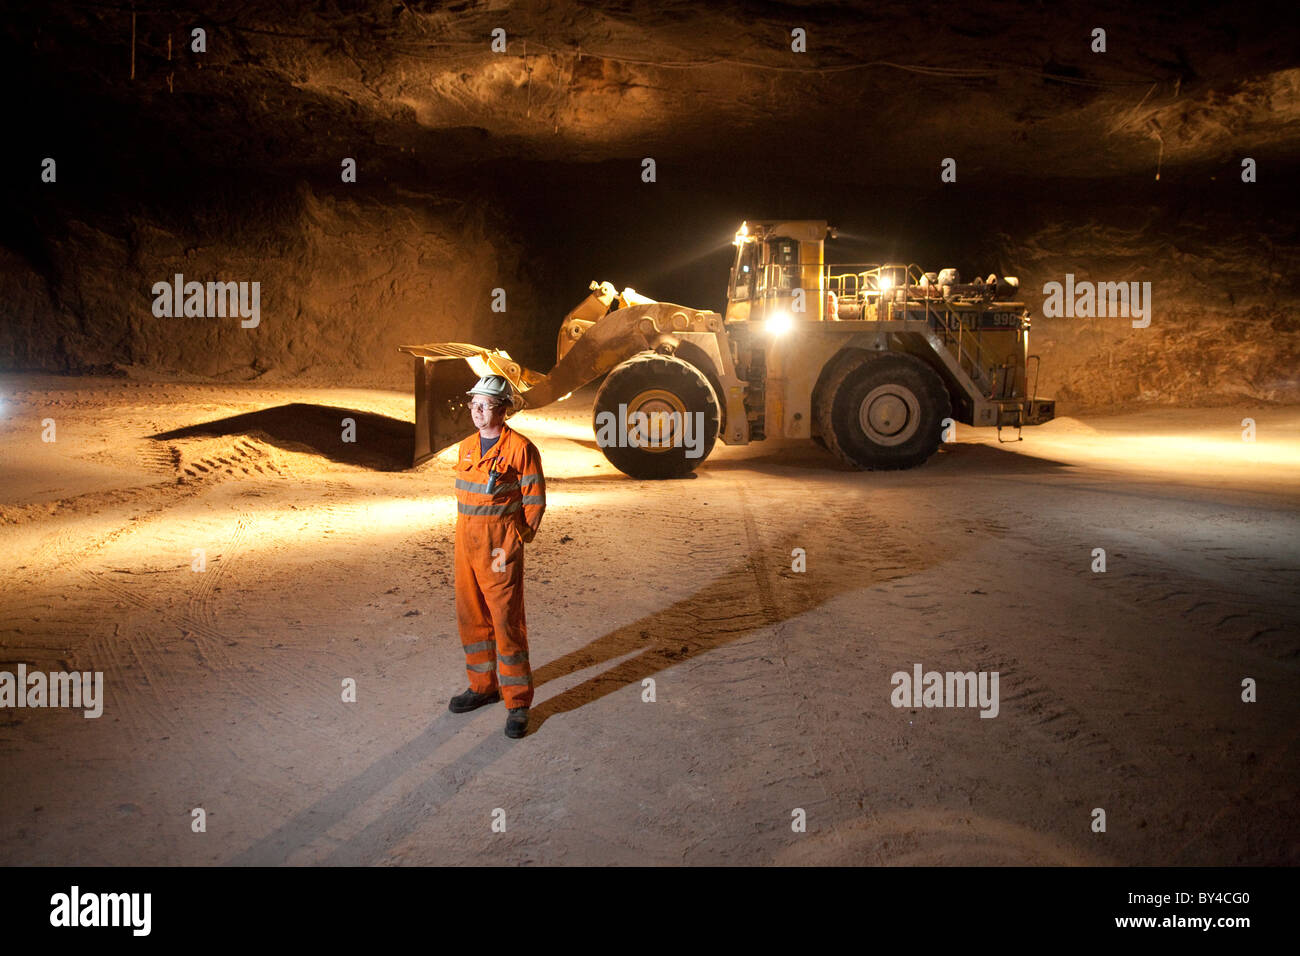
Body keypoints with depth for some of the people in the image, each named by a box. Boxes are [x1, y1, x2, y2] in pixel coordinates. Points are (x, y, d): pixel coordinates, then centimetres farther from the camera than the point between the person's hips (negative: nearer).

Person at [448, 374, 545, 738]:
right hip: (465, 543, 7)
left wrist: (513, 544, -10)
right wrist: (466, 536, 12)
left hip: (501, 546, -7)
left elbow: (535, 502, -8)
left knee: (507, 622, -4)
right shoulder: (466, 447, 11)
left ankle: (518, 702, 6)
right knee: (471, 618, 13)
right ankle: (483, 686, 30)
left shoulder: (520, 449, -10)